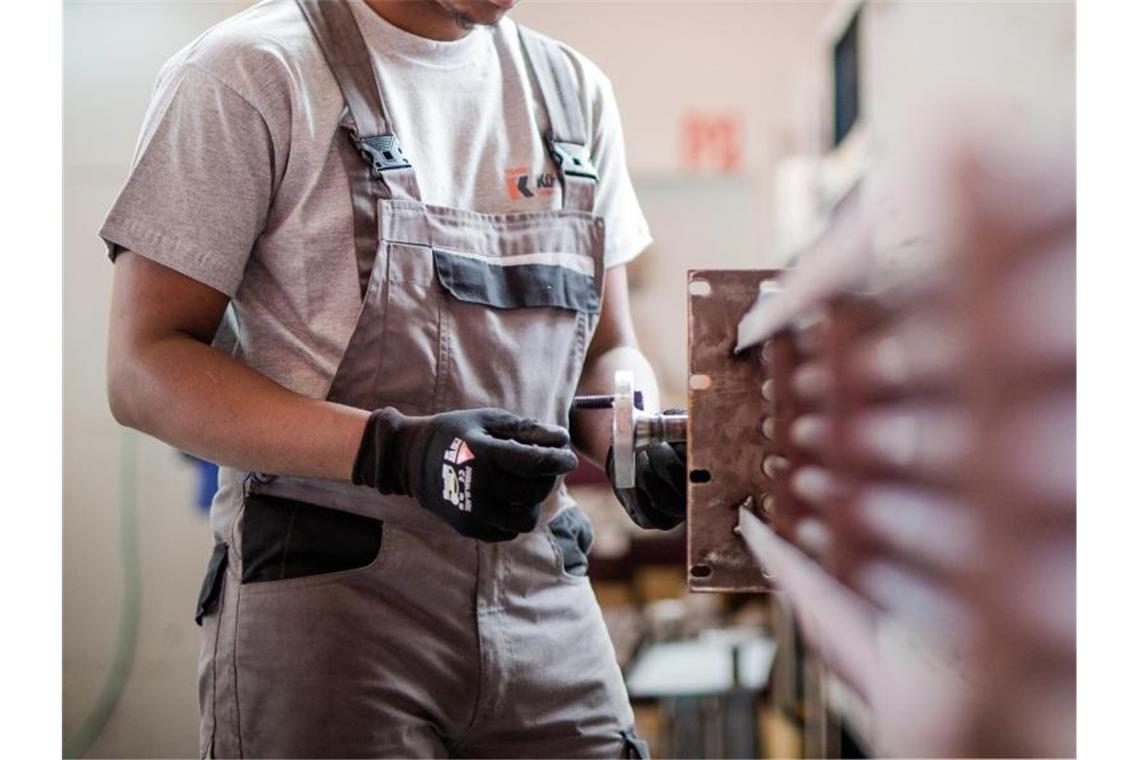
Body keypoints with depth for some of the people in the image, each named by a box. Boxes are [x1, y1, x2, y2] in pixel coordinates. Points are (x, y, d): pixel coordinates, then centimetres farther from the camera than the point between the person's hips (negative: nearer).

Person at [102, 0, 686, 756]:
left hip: (544, 603, 5)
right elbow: (144, 368, -10)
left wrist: (639, 445, -8)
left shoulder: (574, 90, 11)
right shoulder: (250, 71, -5)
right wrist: (394, 450, -24)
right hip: (325, 595, -4)